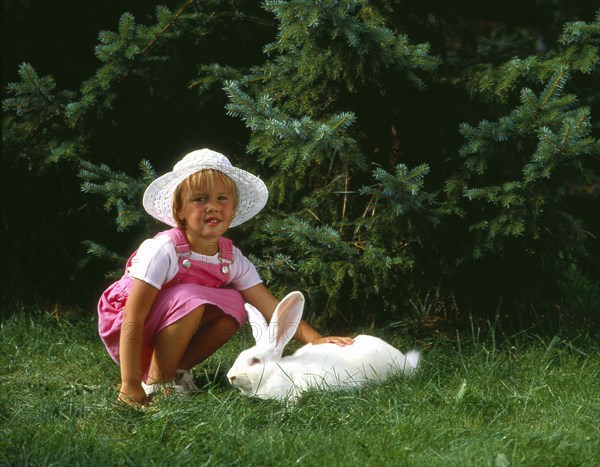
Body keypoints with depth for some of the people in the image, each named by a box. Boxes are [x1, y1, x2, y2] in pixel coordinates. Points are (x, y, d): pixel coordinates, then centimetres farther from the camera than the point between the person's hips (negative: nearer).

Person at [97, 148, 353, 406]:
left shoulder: (232, 259, -8)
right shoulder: (163, 250, -28)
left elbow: (272, 307, -12)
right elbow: (133, 321, -30)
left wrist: (316, 340, -28)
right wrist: (130, 386, -35)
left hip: (166, 332, 7)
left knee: (233, 305, -14)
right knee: (191, 299, -30)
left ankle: (176, 370, -2)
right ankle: (156, 381, -16)